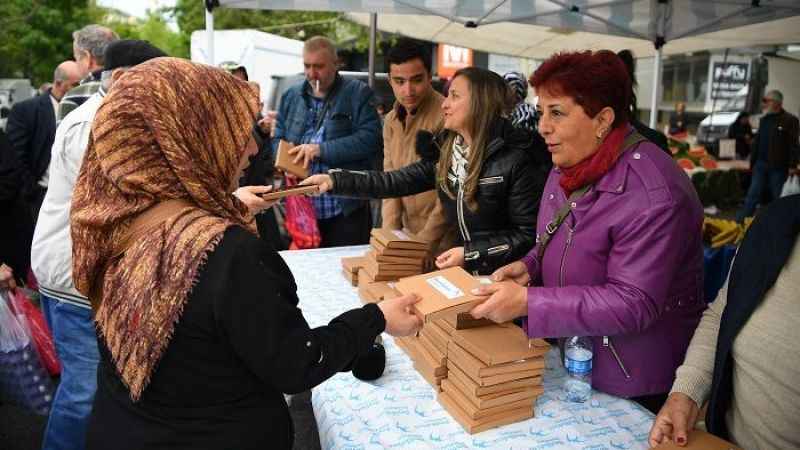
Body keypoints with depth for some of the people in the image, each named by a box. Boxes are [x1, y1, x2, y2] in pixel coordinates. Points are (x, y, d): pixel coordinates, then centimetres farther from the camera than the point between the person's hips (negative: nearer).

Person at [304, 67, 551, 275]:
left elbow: (529, 234, -14)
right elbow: (398, 181, 0)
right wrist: (335, 180, -7)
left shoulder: (516, 159, -17)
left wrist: (470, 254, -19)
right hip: (464, 272, 6)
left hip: (507, 278, -6)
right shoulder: (446, 151, 4)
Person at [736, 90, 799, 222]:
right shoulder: (763, 119, 12)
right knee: (752, 195, 7)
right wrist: (752, 160, 12)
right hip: (760, 164, 6)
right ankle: (739, 222, 9)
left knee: (779, 198, 5)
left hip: (778, 166, -6)